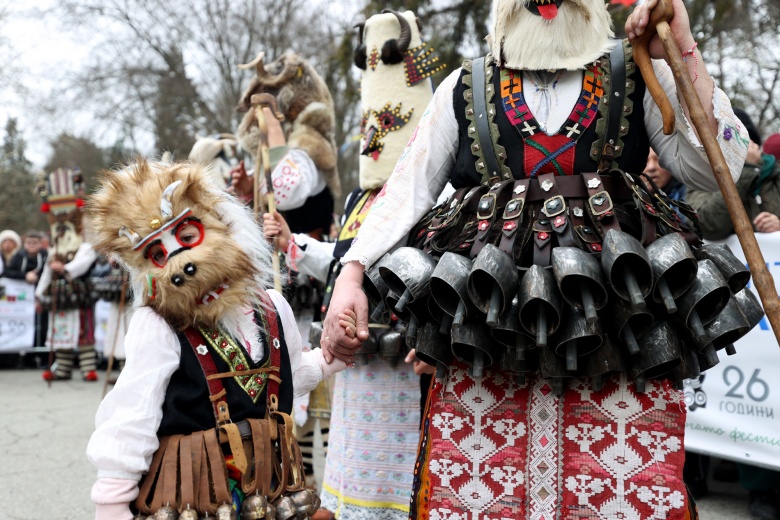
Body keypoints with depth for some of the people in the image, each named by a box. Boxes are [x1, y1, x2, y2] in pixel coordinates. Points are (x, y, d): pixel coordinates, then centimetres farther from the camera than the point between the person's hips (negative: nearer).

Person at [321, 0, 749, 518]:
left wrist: (682, 50, -1)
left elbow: (715, 168, 4)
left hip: (614, 314, 0)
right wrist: (351, 275, -2)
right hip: (487, 314, 1)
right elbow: (407, 187, 11)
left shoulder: (638, 73, 13)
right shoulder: (466, 86, 15)